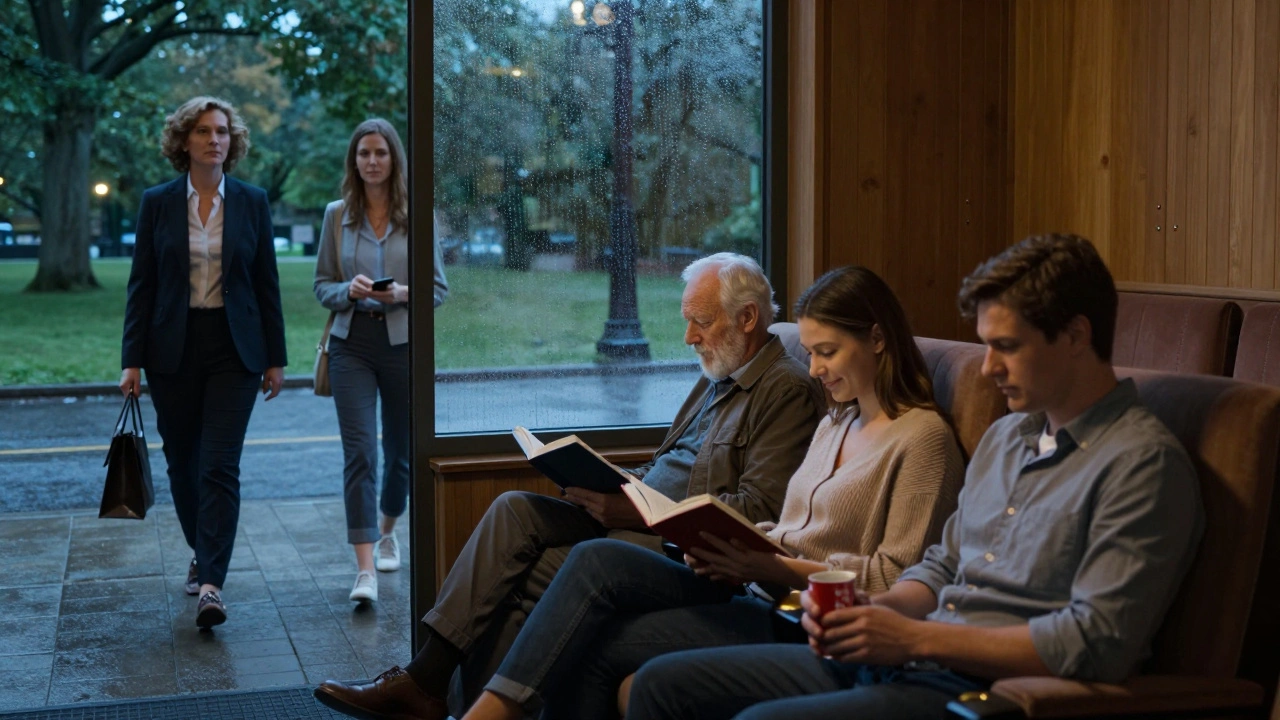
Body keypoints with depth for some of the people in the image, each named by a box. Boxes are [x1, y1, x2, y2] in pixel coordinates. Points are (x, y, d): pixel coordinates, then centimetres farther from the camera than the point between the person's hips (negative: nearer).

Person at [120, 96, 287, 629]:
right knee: (183, 462, 11)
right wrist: (132, 360, -3)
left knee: (220, 466, -10)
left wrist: (275, 358, 3)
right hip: (174, 348, 1)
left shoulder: (252, 202, 3)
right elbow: (141, 285, 2)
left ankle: (211, 583, -13)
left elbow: (267, 283, 5)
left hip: (234, 348, -1)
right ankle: (202, 554, 33)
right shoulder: (157, 203, 2)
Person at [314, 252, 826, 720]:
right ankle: (427, 675, -17)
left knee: (530, 574, -20)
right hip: (639, 517, 9)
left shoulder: (788, 390, -8)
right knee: (514, 509, -12)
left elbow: (762, 510, -18)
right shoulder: (717, 378, 22)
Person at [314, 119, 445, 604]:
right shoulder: (337, 215, 4)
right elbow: (322, 285, 7)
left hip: (404, 343, 0)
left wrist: (402, 294, -18)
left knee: (400, 450, 14)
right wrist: (349, 291, -14)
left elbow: (439, 287, 2)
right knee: (359, 451, -11)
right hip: (352, 344, 0)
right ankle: (365, 570, -15)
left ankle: (387, 532, 42)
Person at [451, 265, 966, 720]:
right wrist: (744, 554, -3)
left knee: (598, 646, -20)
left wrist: (778, 569, -19)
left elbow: (894, 580, -12)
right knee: (598, 559, -17)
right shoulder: (837, 423, 21)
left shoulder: (923, 437, -6)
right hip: (759, 592, 8)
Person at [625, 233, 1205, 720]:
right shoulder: (1006, 436, 18)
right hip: (889, 663, 9)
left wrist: (917, 638, -17)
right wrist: (870, 612, 0)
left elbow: (1098, 645, -19)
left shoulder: (1142, 463, -10)